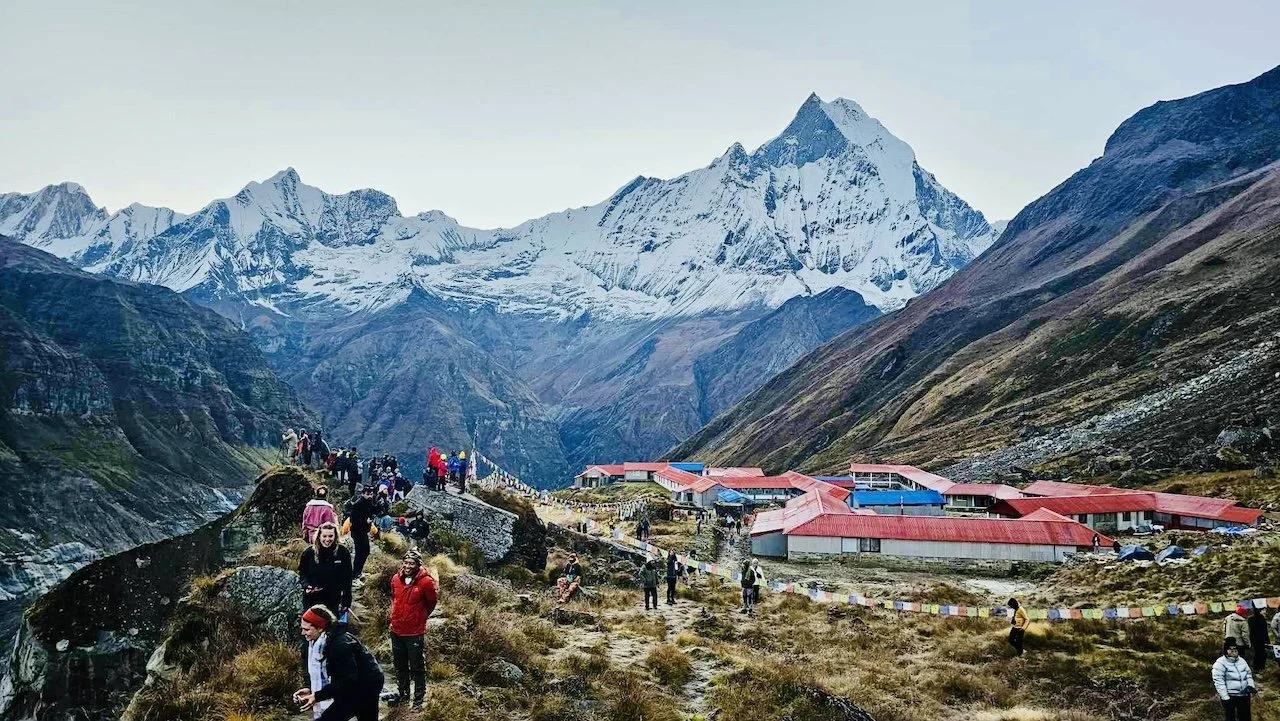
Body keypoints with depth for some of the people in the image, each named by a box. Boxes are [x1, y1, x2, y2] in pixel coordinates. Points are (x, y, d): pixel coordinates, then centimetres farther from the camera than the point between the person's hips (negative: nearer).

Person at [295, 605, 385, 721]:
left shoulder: (340, 645, -28)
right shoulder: (321, 642, 0)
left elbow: (348, 681, -28)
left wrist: (317, 696, -28)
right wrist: (311, 690, -8)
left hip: (365, 686, -10)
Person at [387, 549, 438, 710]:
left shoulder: (426, 582, -16)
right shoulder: (396, 579, -2)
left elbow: (432, 603, 0)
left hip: (415, 632, -5)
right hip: (396, 630, 5)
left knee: (417, 667, 5)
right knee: (400, 666, 19)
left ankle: (419, 698, 16)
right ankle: (403, 694, 35)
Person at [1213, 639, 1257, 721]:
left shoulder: (1241, 661, 9)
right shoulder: (1220, 663, -12)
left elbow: (1249, 674, 21)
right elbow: (1218, 681, -15)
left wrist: (1251, 686, 4)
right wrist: (1225, 697, -18)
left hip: (1244, 695, 6)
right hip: (1229, 696, -6)